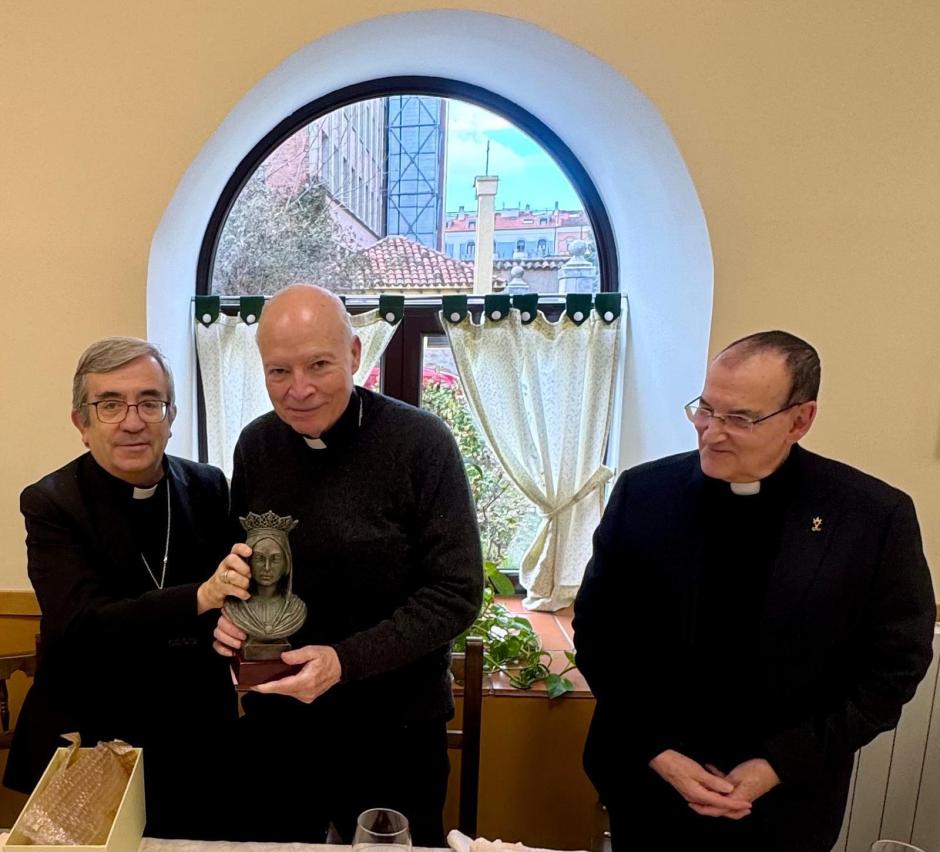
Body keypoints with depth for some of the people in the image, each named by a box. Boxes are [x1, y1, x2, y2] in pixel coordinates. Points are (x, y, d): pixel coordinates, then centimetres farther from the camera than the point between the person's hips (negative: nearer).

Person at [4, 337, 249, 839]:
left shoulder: (208, 487, -4)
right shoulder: (50, 504, -13)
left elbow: (240, 589, 2)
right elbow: (83, 628, -24)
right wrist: (199, 597, -38)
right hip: (89, 746, -2)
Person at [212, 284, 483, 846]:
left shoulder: (421, 442, -19)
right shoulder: (256, 445, -3)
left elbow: (456, 593, -17)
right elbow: (242, 566, 10)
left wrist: (347, 661, -25)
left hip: (394, 729, -3)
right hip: (276, 720, 4)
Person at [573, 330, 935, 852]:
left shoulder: (875, 516, -13)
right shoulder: (643, 493, -11)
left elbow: (894, 666, -6)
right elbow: (597, 632, -5)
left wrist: (780, 766, -11)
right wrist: (655, 752, -11)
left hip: (783, 809, 0)